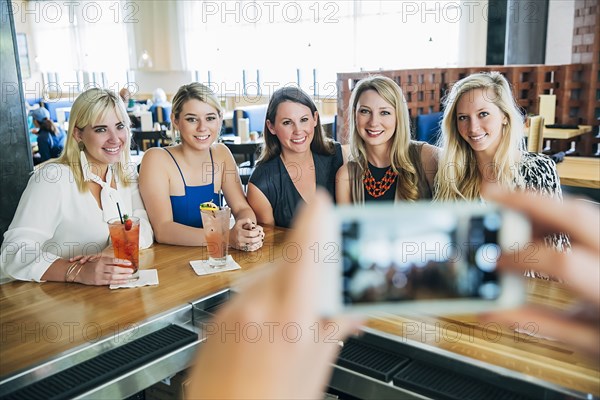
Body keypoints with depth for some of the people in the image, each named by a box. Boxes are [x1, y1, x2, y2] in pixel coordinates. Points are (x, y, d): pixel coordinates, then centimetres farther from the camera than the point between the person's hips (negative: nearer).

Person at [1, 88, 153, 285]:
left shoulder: (126, 175, 5)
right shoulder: (53, 178, -12)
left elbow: (145, 229, -3)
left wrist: (112, 255, -22)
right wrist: (79, 272, -35)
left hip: (117, 293, 3)